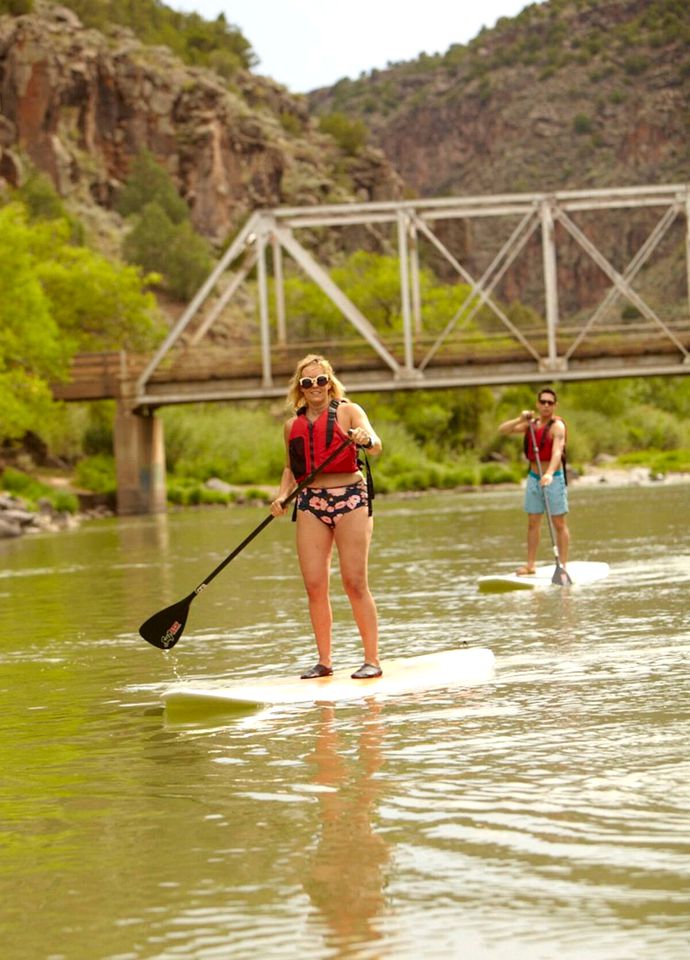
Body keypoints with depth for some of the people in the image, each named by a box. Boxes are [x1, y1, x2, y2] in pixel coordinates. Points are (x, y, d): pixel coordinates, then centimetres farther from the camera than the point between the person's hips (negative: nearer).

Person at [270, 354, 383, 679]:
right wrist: (282, 495, 3)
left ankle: (372, 660, -2)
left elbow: (375, 446, -12)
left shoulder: (348, 411, 2)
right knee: (314, 586, -1)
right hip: (310, 503, 4)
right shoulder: (293, 425, 14)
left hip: (350, 497, -4)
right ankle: (324, 661, 9)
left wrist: (365, 439, -35)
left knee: (355, 583, -7)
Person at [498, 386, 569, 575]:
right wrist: (520, 419, -13)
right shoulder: (531, 423, 8)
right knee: (533, 523, 8)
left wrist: (549, 474, -44)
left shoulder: (557, 425, -13)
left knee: (559, 524, -2)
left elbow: (557, 452, -29)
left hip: (554, 479, -6)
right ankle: (530, 565, 12)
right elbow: (502, 430, 4)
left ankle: (563, 565, -1)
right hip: (534, 478, 6)